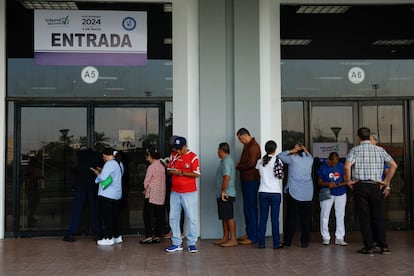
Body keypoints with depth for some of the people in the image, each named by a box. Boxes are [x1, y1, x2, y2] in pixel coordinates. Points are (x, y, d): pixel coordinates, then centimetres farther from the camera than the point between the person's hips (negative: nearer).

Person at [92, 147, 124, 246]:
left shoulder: (110, 164, -15)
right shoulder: (120, 164, 14)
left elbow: (102, 178, -21)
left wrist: (98, 173, 0)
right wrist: (102, 171, 13)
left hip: (107, 194, -9)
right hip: (117, 194, 9)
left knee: (107, 216, -3)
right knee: (116, 215, 14)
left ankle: (108, 238, -1)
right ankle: (117, 236, 21)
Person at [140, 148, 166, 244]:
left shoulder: (151, 167, -13)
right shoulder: (162, 166, 8)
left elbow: (146, 181, -11)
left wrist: (145, 190, 8)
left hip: (151, 195, -7)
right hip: (161, 195, 7)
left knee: (148, 215, 0)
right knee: (159, 215, 8)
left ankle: (149, 236, -3)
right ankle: (157, 236, 11)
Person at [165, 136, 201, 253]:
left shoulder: (193, 157, -7)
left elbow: (196, 174, -12)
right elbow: (168, 170, 15)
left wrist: (182, 173, -21)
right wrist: (171, 171, -9)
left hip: (189, 192, -5)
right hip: (175, 192, 5)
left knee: (192, 218, 0)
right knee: (173, 218, 8)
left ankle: (191, 243, 10)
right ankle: (177, 243, 18)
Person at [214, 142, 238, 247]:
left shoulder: (226, 161, -14)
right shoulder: (226, 160, 19)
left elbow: (227, 177, -25)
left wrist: (223, 191, -22)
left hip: (226, 195, -10)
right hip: (223, 195, 10)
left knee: (229, 217, -6)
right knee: (224, 217, 14)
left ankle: (233, 239, -3)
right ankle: (225, 237, 22)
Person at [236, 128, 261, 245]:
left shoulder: (253, 146, -14)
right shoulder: (248, 146, 17)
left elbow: (251, 163, -22)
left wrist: (238, 166, -10)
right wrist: (239, 165, 4)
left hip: (251, 181, -10)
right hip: (246, 180, 10)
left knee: (250, 208, -7)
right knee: (248, 207, 14)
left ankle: (253, 237, -2)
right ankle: (249, 233, 22)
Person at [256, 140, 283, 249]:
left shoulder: (260, 161, 3)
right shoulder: (277, 160, -5)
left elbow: (260, 175, 8)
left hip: (263, 192, 2)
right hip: (275, 192, -2)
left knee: (263, 218, 7)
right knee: (275, 218, 1)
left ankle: (261, 243, 8)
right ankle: (276, 243, 5)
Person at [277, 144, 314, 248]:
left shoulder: (292, 159, -5)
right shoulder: (309, 160, 7)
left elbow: (279, 156, 3)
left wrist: (291, 151, 2)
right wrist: (305, 151, 15)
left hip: (294, 193, -3)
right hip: (308, 194, 3)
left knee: (291, 218, 3)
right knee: (306, 219, 7)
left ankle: (288, 241, 7)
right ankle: (304, 242, 8)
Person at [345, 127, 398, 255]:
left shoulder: (355, 150, -2)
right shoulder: (379, 149, 7)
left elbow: (347, 166, -18)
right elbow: (394, 165, 2)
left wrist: (348, 180, -4)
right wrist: (387, 182, 6)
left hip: (360, 186, -2)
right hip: (376, 186, 3)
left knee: (364, 217, 3)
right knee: (378, 216, 10)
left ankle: (368, 247, 4)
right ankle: (384, 246, 9)